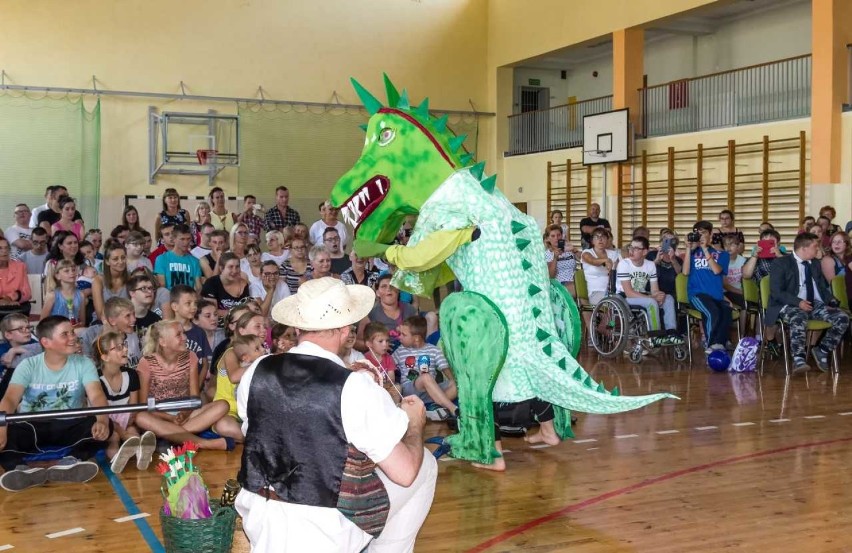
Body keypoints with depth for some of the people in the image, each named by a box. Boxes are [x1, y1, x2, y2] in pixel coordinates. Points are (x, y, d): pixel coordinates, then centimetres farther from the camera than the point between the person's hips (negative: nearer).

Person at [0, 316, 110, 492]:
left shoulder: (84, 364, -3)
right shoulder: (28, 365, -5)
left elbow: (96, 396, -18)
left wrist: (102, 421, -42)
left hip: (68, 426, 1)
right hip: (32, 427, 0)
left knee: (102, 427, -29)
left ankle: (69, 464, -46)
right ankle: (22, 470, -49)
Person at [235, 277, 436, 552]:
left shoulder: (256, 372, -8)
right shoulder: (356, 388, -21)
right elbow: (405, 472, -15)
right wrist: (415, 423, 6)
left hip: (259, 521, 5)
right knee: (425, 464, 16)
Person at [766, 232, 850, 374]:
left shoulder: (815, 265, 20)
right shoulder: (781, 263, -1)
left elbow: (824, 288, 23)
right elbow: (776, 292, -9)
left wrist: (831, 301, -1)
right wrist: (798, 302, -24)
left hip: (816, 305, 6)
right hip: (790, 306, -6)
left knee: (843, 318, -19)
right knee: (799, 318, -40)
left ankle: (822, 351, -7)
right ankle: (799, 360, -41)